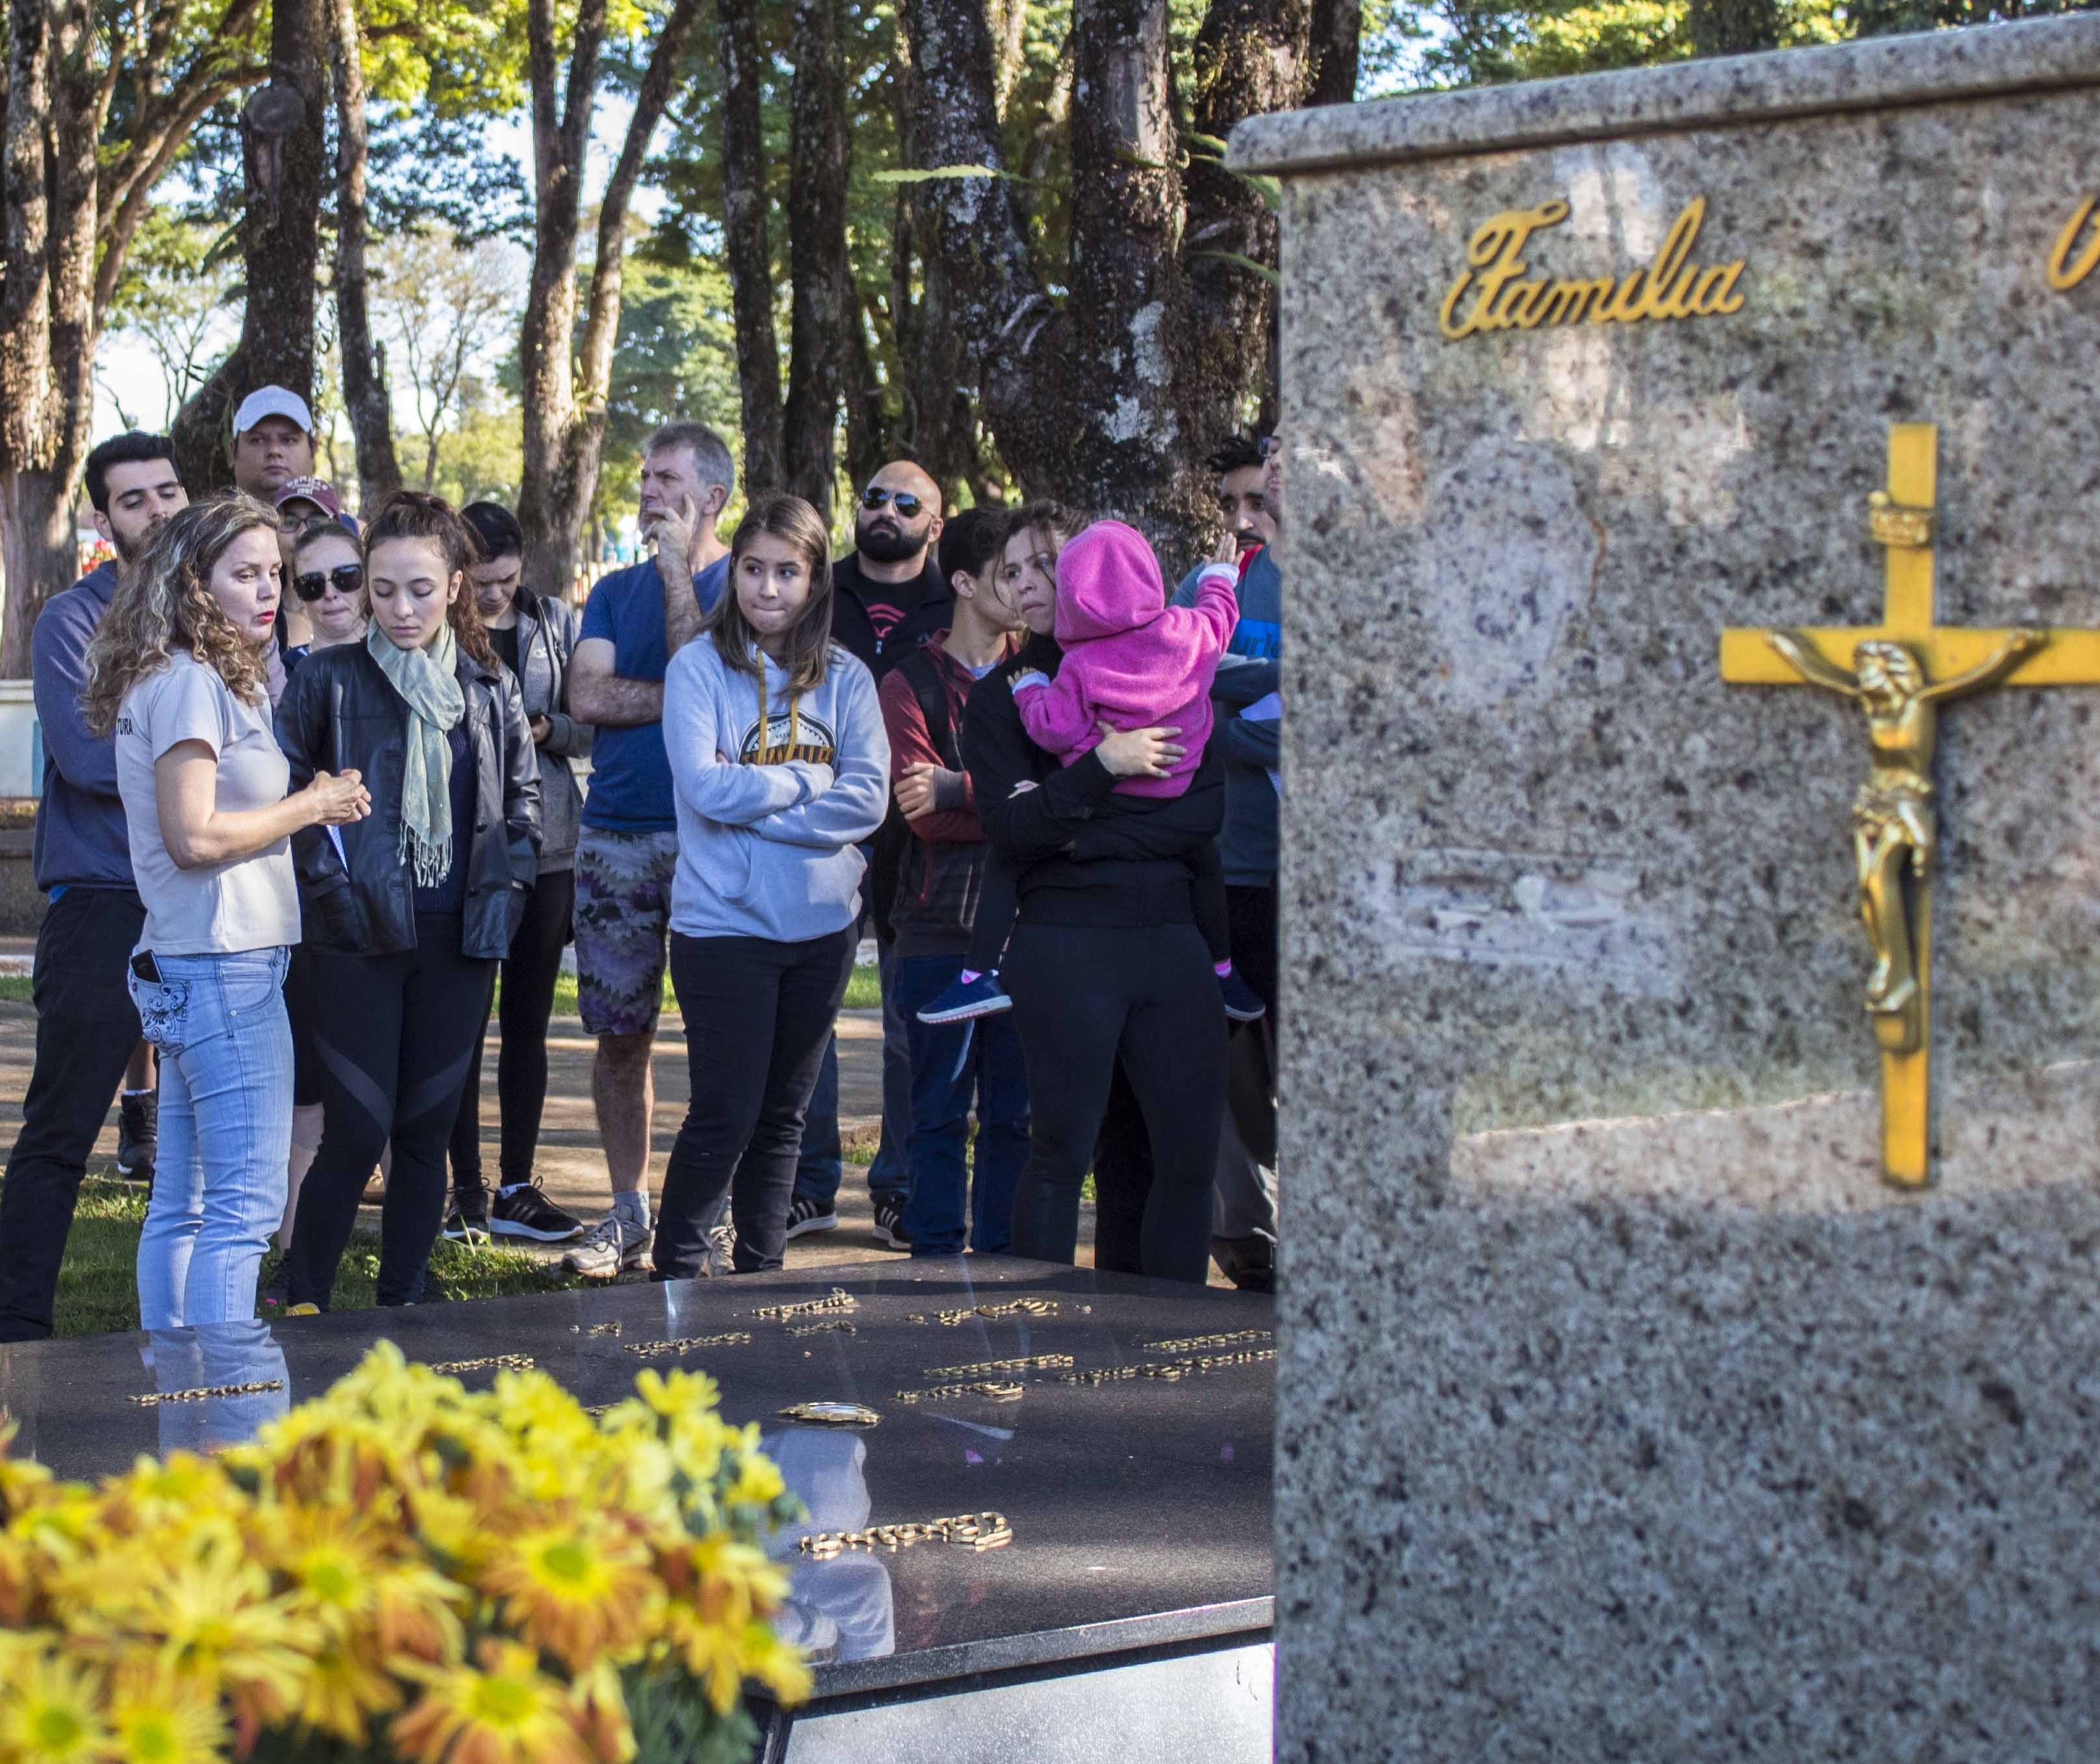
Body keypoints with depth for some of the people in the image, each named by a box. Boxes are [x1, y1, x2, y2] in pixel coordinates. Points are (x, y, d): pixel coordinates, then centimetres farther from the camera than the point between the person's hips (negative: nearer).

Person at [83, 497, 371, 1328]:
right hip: (224, 966, -10)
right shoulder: (190, 683, -13)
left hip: (182, 970, 10)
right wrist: (308, 807, -10)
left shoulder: (190, 680, 18)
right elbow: (194, 836, -20)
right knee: (247, 1200, -10)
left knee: (182, 1201, 12)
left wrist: (303, 805, 8)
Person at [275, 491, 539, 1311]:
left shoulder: (492, 688, 8)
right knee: (357, 1132, -7)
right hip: (361, 936, -3)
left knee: (428, 1129, 8)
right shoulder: (329, 678, -2)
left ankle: (404, 1304, 18)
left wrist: (506, 888, 3)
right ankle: (303, 1303, 7)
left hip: (460, 937, 3)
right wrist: (322, 876, -10)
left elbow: (523, 796, 15)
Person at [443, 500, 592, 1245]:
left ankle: (516, 1188, 15)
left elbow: (590, 729, 8)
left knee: (528, 1022, 8)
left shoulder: (555, 621, 7)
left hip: (544, 844, 3)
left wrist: (546, 729, -12)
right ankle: (466, 1189, 8)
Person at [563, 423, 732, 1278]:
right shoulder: (616, 590, 15)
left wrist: (677, 568, -9)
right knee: (619, 1031, 5)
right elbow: (587, 697, 0)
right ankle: (628, 1214, 12)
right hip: (616, 833, 4)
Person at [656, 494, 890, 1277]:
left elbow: (868, 799, -7)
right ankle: (675, 1274, 7)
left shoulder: (844, 678, 5)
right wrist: (807, 783, -8)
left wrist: (754, 797, -13)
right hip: (723, 925, -4)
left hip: (822, 923, 4)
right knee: (725, 1115, -5)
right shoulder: (699, 667, -4)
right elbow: (705, 787, -16)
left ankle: (762, 1271, 24)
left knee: (784, 1114, 13)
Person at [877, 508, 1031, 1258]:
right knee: (940, 1110, 3)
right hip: (941, 923, -2)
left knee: (1015, 1110, 5)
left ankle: (1001, 1260, 13)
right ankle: (935, 1261, 9)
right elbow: (926, 817, -10)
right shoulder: (910, 682, 3)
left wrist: (960, 790, -18)